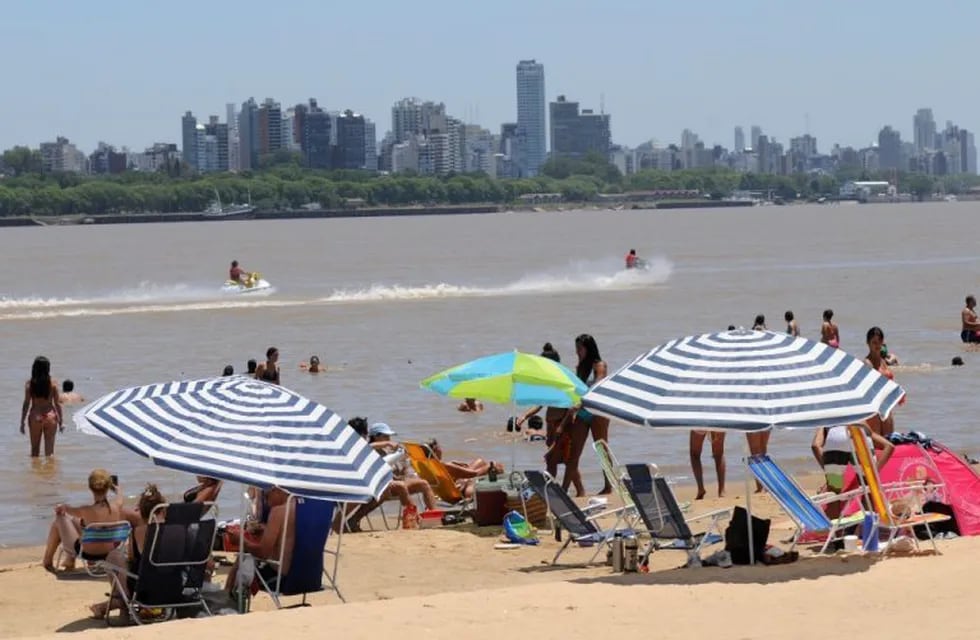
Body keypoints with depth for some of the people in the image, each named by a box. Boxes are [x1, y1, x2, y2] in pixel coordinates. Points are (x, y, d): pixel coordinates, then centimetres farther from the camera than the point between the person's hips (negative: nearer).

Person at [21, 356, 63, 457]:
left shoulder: (29, 384, -6)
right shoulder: (53, 383, -5)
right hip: (50, 416, 0)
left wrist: (22, 422, 2)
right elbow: (57, 404, -2)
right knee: (49, 451, 7)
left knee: (35, 450, 12)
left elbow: (26, 403, -5)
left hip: (35, 417, 0)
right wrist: (60, 421, 7)